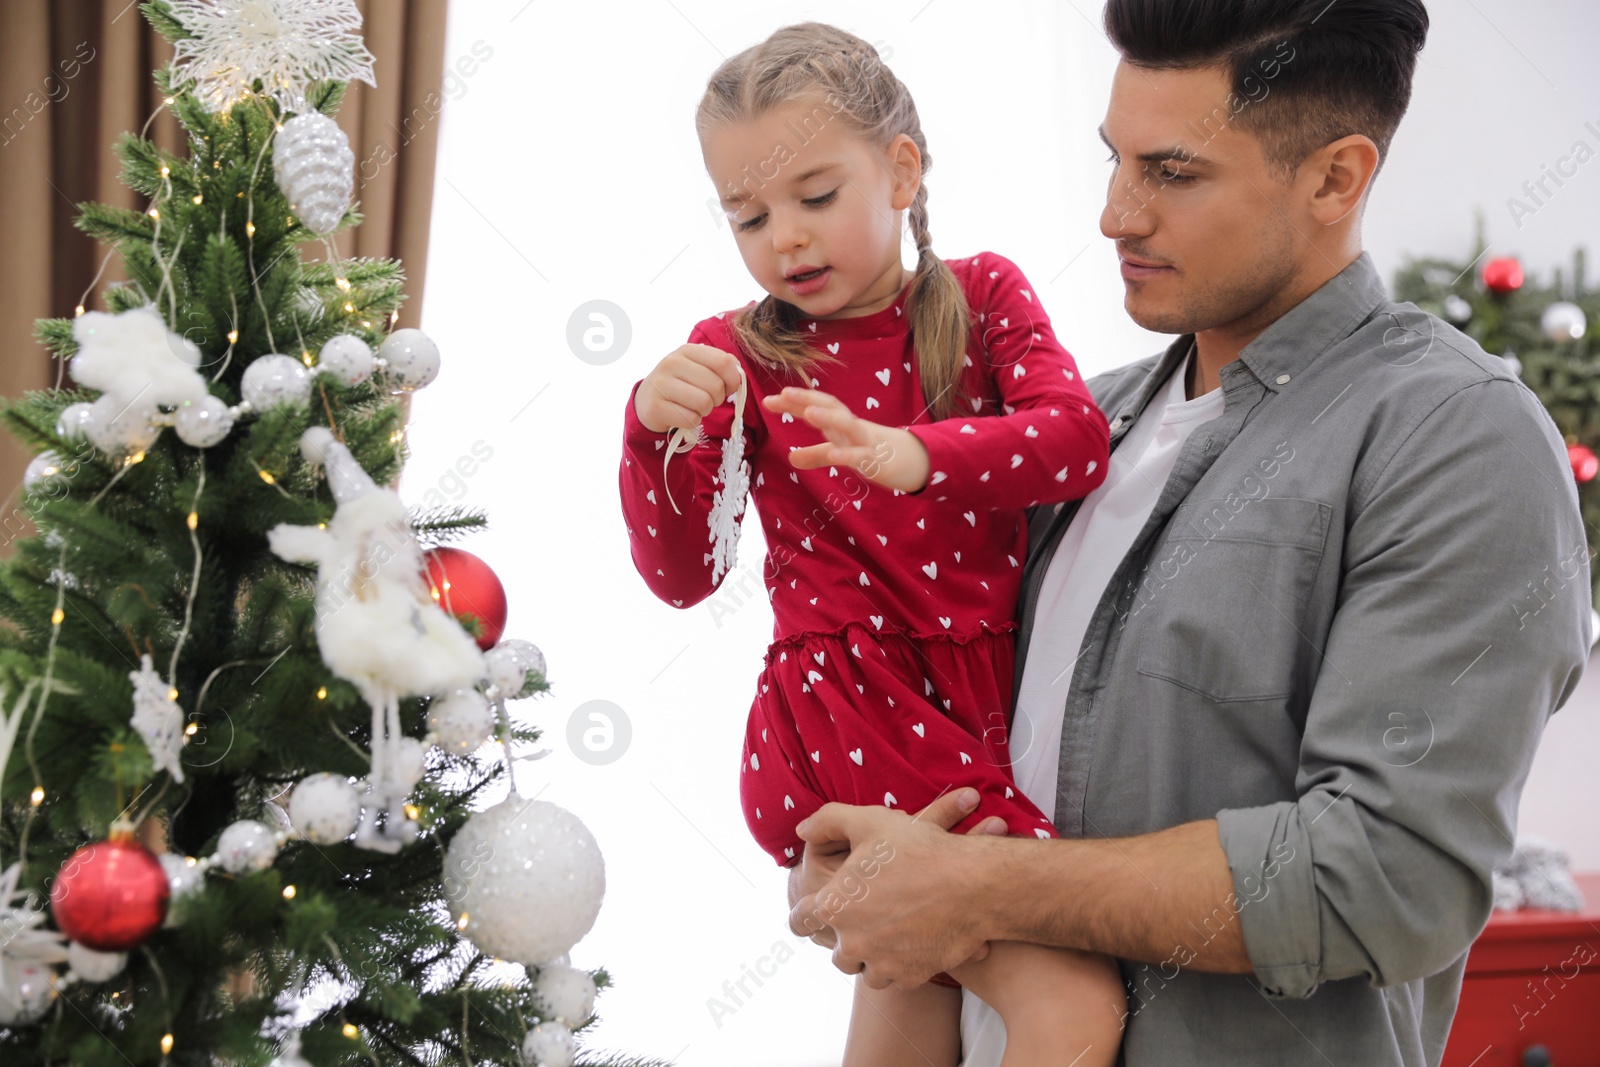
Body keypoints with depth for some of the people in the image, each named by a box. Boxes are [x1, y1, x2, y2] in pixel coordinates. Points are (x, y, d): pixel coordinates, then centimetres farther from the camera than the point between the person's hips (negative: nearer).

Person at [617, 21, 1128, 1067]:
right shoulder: (738, 354, 2)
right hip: (848, 708, -4)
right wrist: (654, 430, -20)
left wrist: (912, 455, -28)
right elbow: (681, 574, -3)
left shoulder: (983, 294, 6)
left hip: (986, 702, 4)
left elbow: (1078, 439, -12)